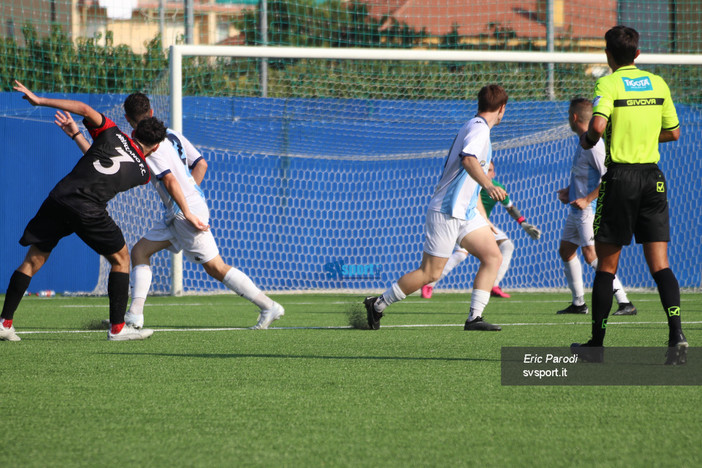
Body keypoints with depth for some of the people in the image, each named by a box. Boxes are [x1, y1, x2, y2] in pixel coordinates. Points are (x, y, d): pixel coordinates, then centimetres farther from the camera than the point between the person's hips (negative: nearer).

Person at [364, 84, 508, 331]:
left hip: (465, 212, 10)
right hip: (446, 211, -10)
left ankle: (474, 317, -7)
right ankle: (378, 304, 8)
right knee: (430, 272, -6)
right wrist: (489, 185, -50)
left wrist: (485, 222, 31)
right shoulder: (478, 128, -11)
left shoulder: (476, 128, 20)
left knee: (493, 257, -4)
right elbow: (469, 160, -34)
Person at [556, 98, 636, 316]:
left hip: (590, 209, -11)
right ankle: (578, 303, 24)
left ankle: (625, 303, -20)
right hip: (577, 208, 11)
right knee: (566, 250, 15)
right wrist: (569, 191, 14)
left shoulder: (593, 144, -17)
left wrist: (587, 199, -23)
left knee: (591, 254, -19)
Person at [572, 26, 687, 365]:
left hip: (620, 177, -4)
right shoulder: (657, 83, 8)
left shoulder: (608, 84, -7)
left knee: (606, 266, 6)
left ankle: (597, 343, 12)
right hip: (653, 178, 4)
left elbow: (598, 125, -22)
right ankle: (676, 334, -18)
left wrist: (586, 140, -1)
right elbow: (673, 133, 13)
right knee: (660, 264, 0)